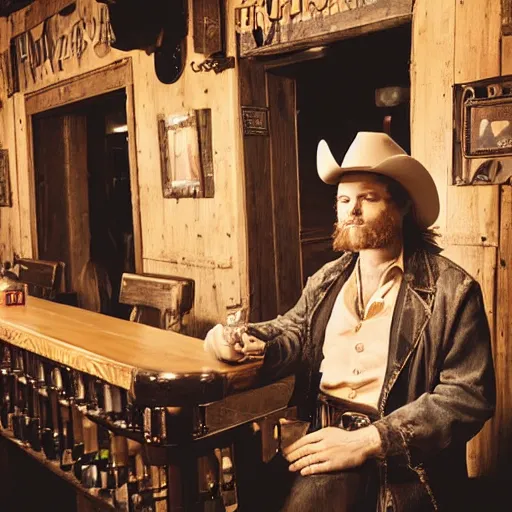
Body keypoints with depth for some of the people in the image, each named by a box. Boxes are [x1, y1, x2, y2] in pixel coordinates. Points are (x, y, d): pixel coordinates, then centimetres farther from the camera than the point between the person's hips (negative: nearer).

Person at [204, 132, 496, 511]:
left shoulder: (453, 290, -5)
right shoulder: (327, 280, 12)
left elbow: (469, 395, -9)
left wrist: (369, 440, -18)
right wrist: (249, 344, -6)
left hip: (402, 450, -3)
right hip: (325, 437, 4)